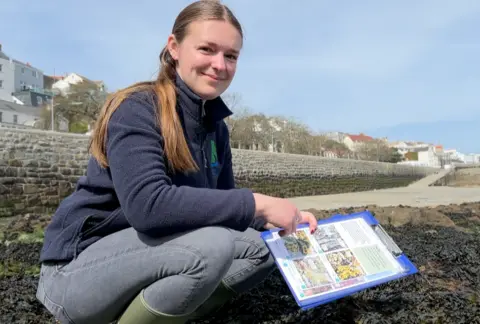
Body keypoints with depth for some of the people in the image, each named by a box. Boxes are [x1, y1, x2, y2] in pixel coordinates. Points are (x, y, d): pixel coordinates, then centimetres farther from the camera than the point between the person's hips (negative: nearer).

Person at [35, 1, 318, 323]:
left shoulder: (214, 125, 3)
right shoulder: (137, 108, -20)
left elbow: (223, 199, 7)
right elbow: (147, 204, -35)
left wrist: (281, 215, -10)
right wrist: (257, 203, -31)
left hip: (146, 255, 7)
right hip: (80, 267, -7)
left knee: (263, 247, -1)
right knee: (212, 244, -31)